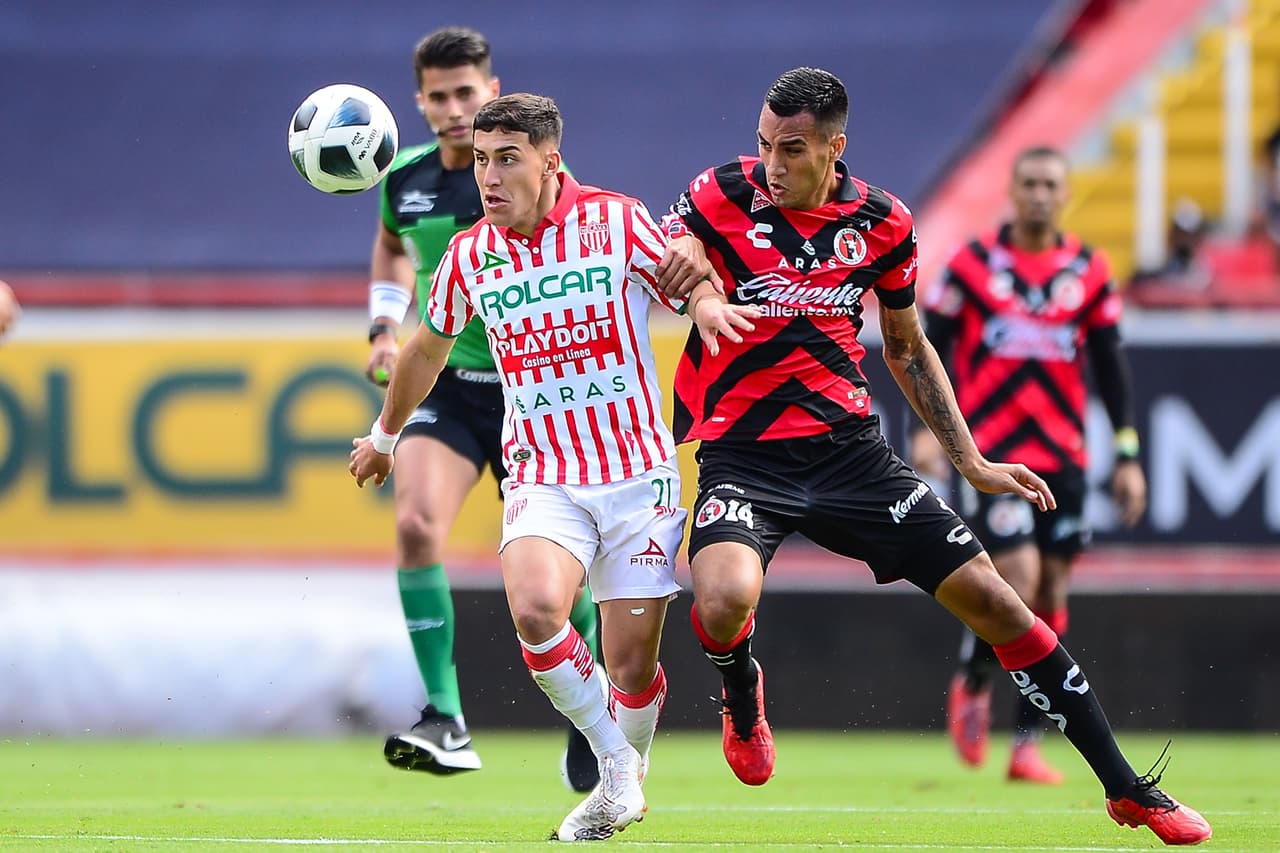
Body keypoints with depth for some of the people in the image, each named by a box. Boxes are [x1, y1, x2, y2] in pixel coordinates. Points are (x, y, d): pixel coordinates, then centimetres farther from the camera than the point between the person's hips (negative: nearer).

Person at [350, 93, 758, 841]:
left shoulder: (616, 221, -5)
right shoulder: (468, 258, 4)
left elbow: (692, 282, 3)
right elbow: (428, 350, 22)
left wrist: (708, 301, -23)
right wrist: (385, 435, 35)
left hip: (638, 473, -1)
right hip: (543, 476, 1)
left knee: (632, 662, -3)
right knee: (535, 609, -28)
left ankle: (629, 777, 29)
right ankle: (614, 764, -7)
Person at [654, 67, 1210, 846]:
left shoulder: (883, 224, 0)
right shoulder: (722, 196, -8)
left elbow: (907, 348, 15)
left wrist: (971, 461, 11)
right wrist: (681, 261, -21)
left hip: (849, 446, 2)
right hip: (740, 453, -2)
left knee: (990, 598, -2)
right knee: (725, 598, -32)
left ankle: (1128, 789, 8)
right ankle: (742, 700, 8)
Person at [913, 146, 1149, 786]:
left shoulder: (1089, 272, 7)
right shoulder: (972, 264, 0)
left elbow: (1111, 366, 11)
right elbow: (931, 344, 3)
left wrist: (1127, 455, 6)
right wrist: (928, 425, -9)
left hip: (1061, 456, 3)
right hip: (989, 452, -3)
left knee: (1051, 593, 2)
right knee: (1019, 576, -17)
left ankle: (1028, 741, 9)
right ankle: (971, 683, 11)